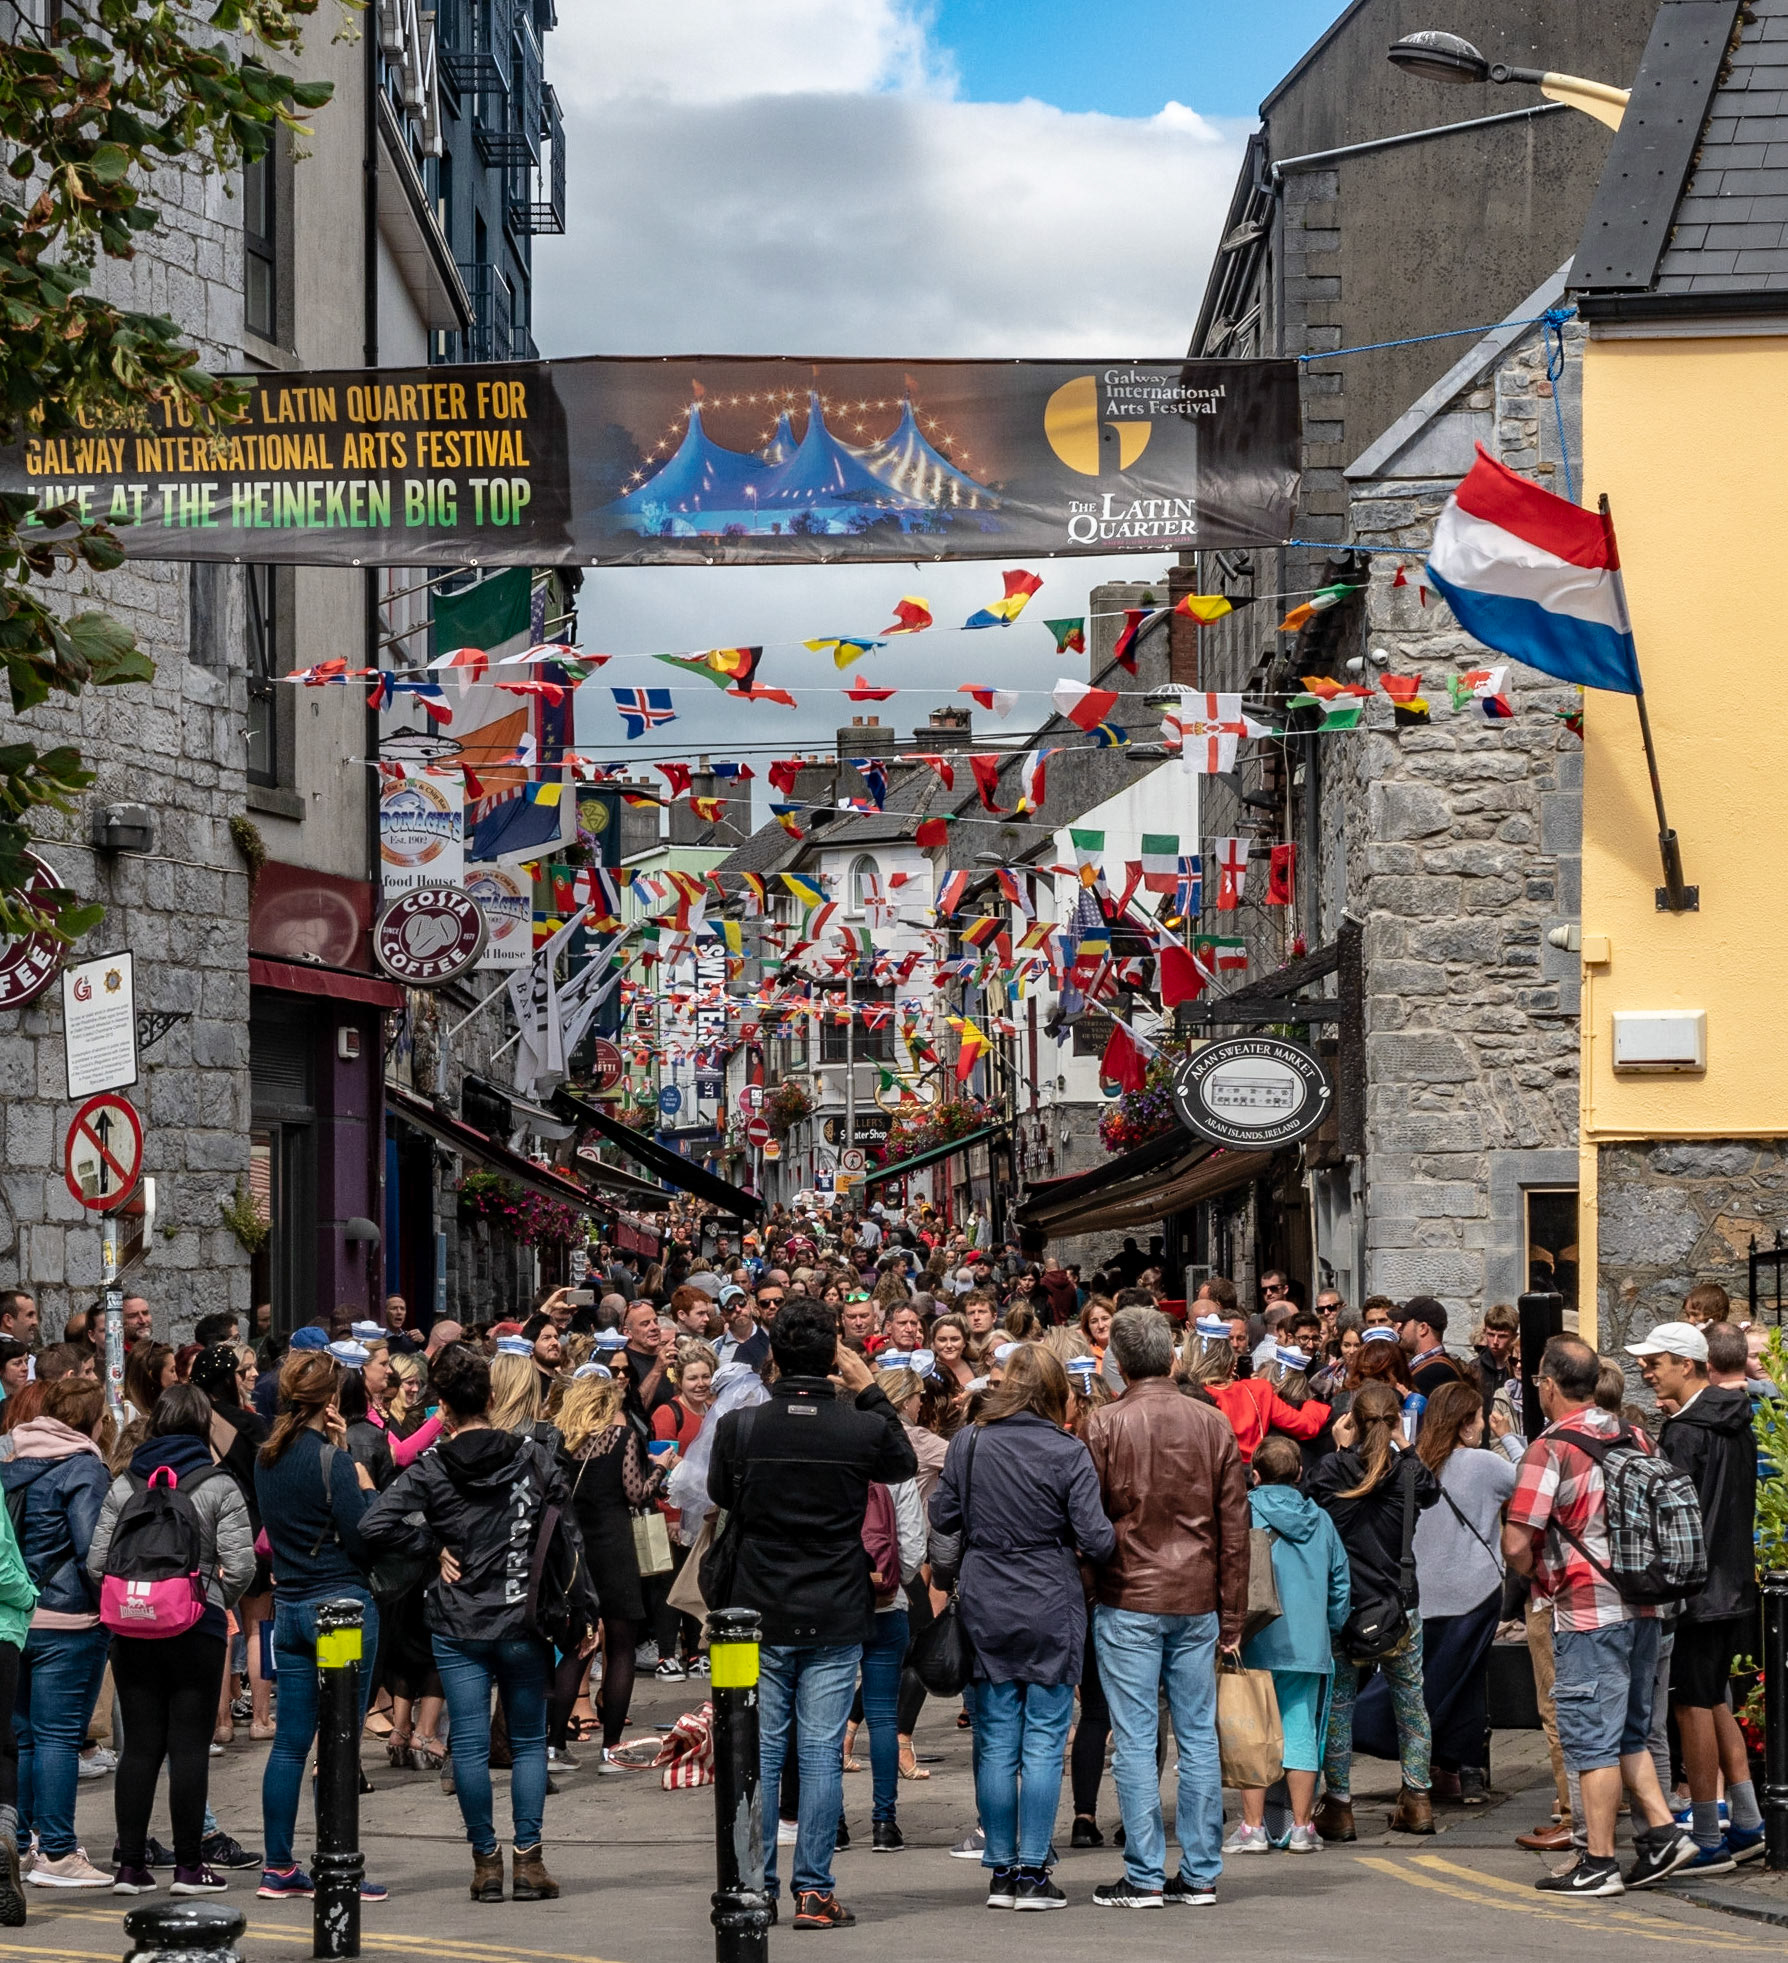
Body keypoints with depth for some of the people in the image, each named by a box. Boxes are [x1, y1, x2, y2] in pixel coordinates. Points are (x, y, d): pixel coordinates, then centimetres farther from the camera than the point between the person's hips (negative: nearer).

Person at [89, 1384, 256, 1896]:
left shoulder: (124, 1485, 4)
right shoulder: (218, 1486, -5)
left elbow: (97, 1564, -1)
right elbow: (240, 1566, -11)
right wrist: (217, 1600, 8)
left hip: (132, 1631, 3)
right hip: (197, 1633, -3)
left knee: (139, 1745, 7)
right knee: (190, 1747, 1)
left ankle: (130, 1865, 8)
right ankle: (188, 1865, 3)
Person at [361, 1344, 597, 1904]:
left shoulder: (431, 1468, -6)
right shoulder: (533, 1458, -2)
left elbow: (375, 1526, -16)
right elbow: (569, 1538, 0)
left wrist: (435, 1544, -3)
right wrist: (583, 1612, 7)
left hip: (457, 1627, -1)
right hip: (523, 1625, 1)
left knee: (470, 1745, 5)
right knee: (529, 1742, 9)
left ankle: (486, 1861, 8)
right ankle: (528, 1860, 4)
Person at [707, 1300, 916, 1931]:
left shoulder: (738, 1426, -8)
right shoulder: (861, 1428, -9)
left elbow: (720, 1494, 11)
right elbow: (905, 1464, 14)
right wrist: (868, 1390, 14)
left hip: (760, 1613, 1)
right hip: (836, 1618, -1)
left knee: (760, 1750, 8)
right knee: (822, 1751, 3)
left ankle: (755, 1887, 11)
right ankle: (814, 1891, 3)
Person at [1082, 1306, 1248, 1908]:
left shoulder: (1105, 1425, -7)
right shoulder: (1213, 1423, 4)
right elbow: (1235, 1525, 6)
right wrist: (1232, 1613, 12)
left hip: (1128, 1602, -3)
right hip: (1197, 1601, 3)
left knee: (1135, 1740, 0)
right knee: (1198, 1735, 8)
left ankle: (1145, 1876, 0)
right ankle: (1200, 1874, 10)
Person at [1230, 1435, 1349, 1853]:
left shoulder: (1245, 1513, -5)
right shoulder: (1320, 1520, 8)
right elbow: (1340, 1586, 13)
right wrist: (1329, 1632, 23)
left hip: (1256, 1645, -3)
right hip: (1309, 1644, 3)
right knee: (1300, 1732, 7)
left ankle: (1252, 1828, 0)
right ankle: (1301, 1827, 7)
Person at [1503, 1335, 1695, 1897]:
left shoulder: (1550, 1450, -14)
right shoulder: (1633, 1440, 7)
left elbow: (1517, 1544, -18)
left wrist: (1533, 1575, 2)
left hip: (1587, 1613, -7)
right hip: (1643, 1606, 7)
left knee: (1593, 1739, -1)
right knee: (1628, 1733, 18)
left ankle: (1598, 1864, 2)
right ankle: (1662, 1832, 11)